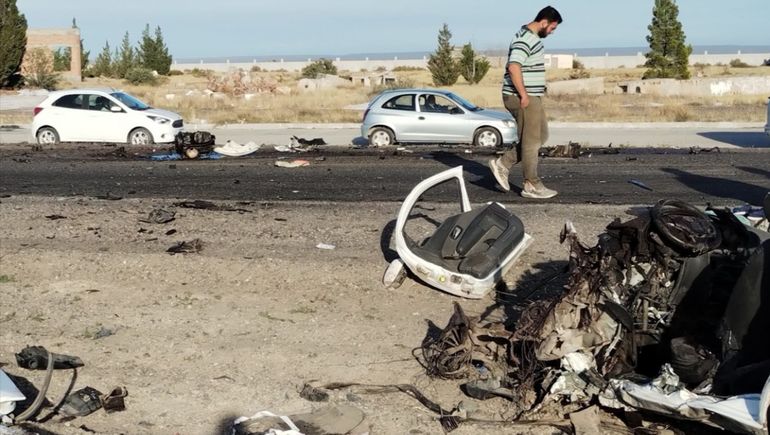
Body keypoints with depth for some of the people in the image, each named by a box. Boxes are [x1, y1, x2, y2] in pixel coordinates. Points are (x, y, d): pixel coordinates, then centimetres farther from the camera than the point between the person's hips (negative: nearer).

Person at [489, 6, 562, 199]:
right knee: (531, 141, -2)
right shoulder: (525, 39, -17)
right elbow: (514, 67, -27)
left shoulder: (532, 38, 16)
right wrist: (523, 95, -24)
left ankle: (502, 164, 16)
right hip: (523, 98, -10)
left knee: (541, 136, 15)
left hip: (532, 97, 10)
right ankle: (531, 185, 7)